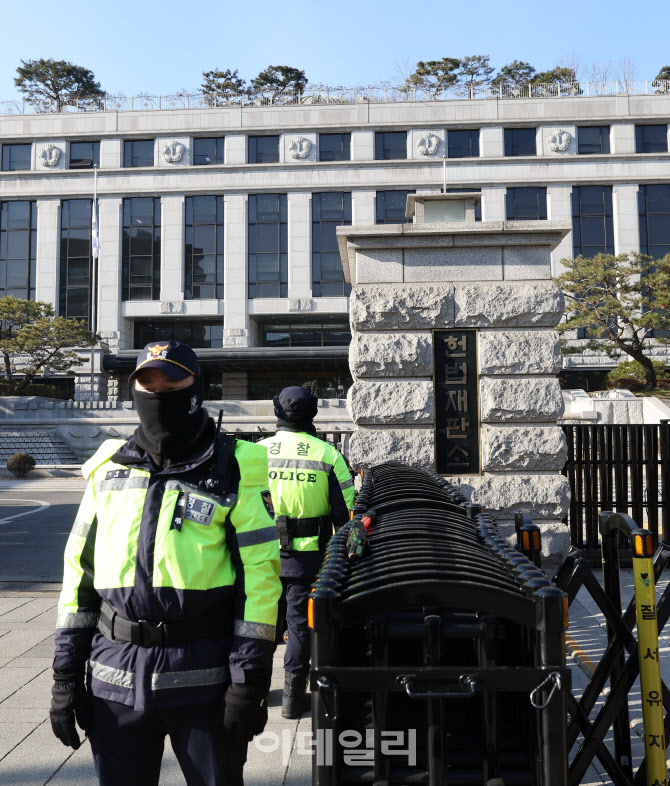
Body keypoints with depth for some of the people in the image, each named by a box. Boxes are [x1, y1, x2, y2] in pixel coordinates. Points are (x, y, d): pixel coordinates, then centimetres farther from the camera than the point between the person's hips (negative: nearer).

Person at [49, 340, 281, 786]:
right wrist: (66, 671, 7)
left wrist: (250, 678, -11)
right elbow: (80, 569, 10)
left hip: (203, 676, -3)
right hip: (115, 674, 4)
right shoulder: (108, 468, 9)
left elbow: (260, 572, -8)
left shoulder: (234, 471, -4)